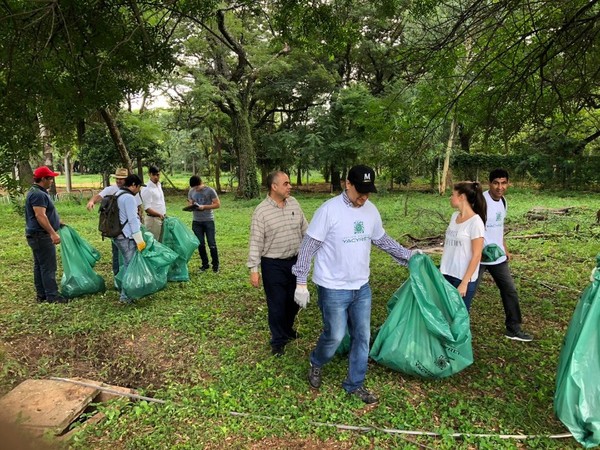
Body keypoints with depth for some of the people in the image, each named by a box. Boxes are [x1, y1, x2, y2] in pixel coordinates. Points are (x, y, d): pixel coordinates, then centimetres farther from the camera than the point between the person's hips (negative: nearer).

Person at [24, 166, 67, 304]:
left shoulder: (38, 192, 16)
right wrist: (53, 233, -29)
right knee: (48, 267, -6)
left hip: (38, 235, 11)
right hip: (41, 236, -11)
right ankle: (52, 296, -1)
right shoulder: (38, 194, -18)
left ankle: (41, 294, 21)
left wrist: (57, 222, 31)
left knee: (39, 266, 14)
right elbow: (40, 216, -27)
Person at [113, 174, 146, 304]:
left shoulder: (118, 195, 17)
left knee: (127, 264, 18)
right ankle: (126, 296, 2)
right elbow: (132, 220, -19)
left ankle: (126, 292, 26)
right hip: (127, 237, -10)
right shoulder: (129, 197, -15)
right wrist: (139, 240, -17)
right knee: (131, 266, -3)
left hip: (119, 235, 10)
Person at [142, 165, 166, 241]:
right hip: (153, 219, -8)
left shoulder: (159, 185, 10)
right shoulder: (147, 189, -15)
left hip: (161, 218, 8)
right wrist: (159, 215, -28)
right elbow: (147, 208, -18)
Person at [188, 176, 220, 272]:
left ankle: (215, 264, 10)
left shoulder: (210, 190, -7)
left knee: (212, 244, -2)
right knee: (200, 244, 7)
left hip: (208, 221, -4)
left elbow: (217, 204, -8)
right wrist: (191, 206, -12)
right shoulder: (191, 192, 7)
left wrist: (204, 207, -19)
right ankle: (205, 264, 20)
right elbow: (190, 204, 13)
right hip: (196, 222, 4)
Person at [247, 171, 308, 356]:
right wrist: (253, 269, -14)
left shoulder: (294, 203, 1)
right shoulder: (261, 211, -13)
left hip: (295, 261, 5)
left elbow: (305, 229, 10)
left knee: (294, 299, 18)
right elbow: (256, 242, -12)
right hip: (273, 265, -5)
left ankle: (287, 329, 43)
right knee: (277, 303, 7)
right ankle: (278, 340, 26)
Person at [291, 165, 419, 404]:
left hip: (362, 287, 6)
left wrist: (407, 254, 16)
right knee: (335, 336, 5)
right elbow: (309, 246, -14)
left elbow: (382, 239, 18)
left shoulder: (371, 210, 1)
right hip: (333, 289, -6)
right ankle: (316, 363, 38)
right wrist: (301, 283, -15)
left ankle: (355, 384, 31)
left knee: (362, 337, 12)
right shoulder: (329, 210, -18)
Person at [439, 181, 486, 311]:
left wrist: (464, 283, -15)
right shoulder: (454, 216, 6)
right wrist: (441, 269, 12)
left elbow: (476, 256, -15)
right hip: (447, 275, 6)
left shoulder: (475, 221, -15)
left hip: (464, 278, -6)